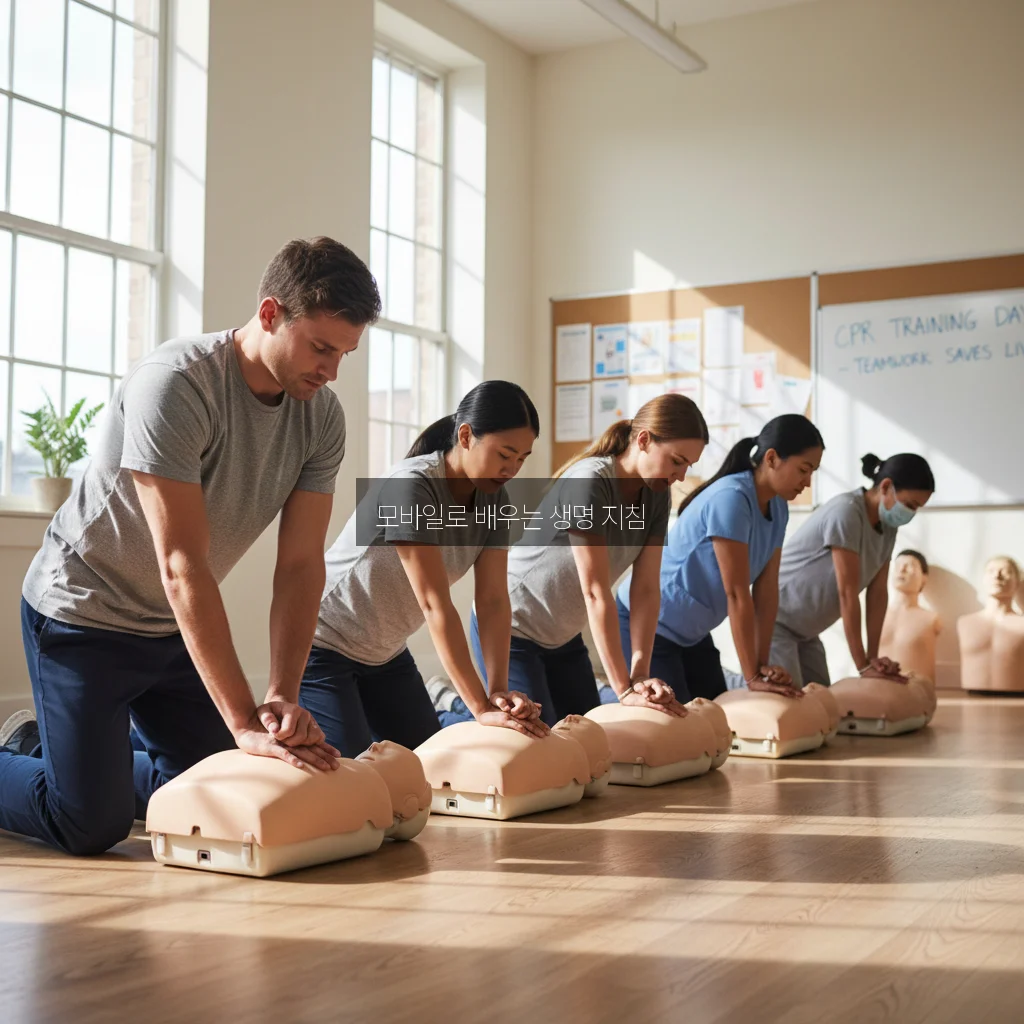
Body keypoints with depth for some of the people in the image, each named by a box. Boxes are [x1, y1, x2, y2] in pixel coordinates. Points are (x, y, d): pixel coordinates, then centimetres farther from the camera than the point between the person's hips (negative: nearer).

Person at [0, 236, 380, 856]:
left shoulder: (322, 417, -8)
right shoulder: (175, 383, -28)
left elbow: (301, 565, -9)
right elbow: (183, 566, -32)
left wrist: (283, 696, -22)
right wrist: (246, 723, -33)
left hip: (175, 628, 7)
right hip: (82, 613, -7)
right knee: (92, 823, -12)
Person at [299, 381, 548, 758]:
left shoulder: (493, 498, -5)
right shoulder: (411, 487, -29)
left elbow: (493, 599, -10)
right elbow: (435, 606, -32)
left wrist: (499, 690, -22)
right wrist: (481, 708, -33)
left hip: (385, 653, 8)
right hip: (321, 647, -8)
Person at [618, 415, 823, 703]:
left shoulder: (778, 508, 0)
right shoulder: (731, 498, -27)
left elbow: (766, 590, -2)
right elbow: (737, 594, -27)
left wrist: (763, 664, -8)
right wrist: (752, 676, -23)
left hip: (691, 631, 9)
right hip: (647, 623, -9)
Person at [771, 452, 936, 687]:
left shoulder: (888, 526, 1)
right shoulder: (846, 513, -25)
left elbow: (878, 592, 1)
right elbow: (847, 594, -26)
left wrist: (872, 657, -6)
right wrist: (863, 665, -23)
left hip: (804, 630, 9)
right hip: (773, 620, -9)